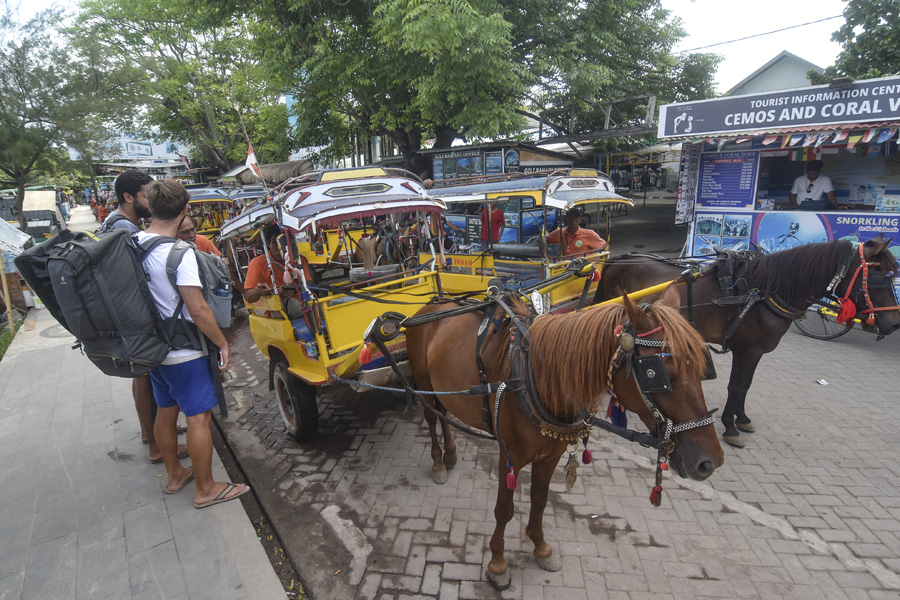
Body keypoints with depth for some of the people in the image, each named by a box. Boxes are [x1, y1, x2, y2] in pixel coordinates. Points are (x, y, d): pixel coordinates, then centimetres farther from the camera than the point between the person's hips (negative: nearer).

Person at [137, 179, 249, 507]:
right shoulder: (179, 253, -24)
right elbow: (198, 310, -24)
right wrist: (223, 344, -12)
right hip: (185, 354, -8)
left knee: (165, 412, 21)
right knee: (199, 417, 4)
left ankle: (174, 474, 40)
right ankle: (206, 489, 17)